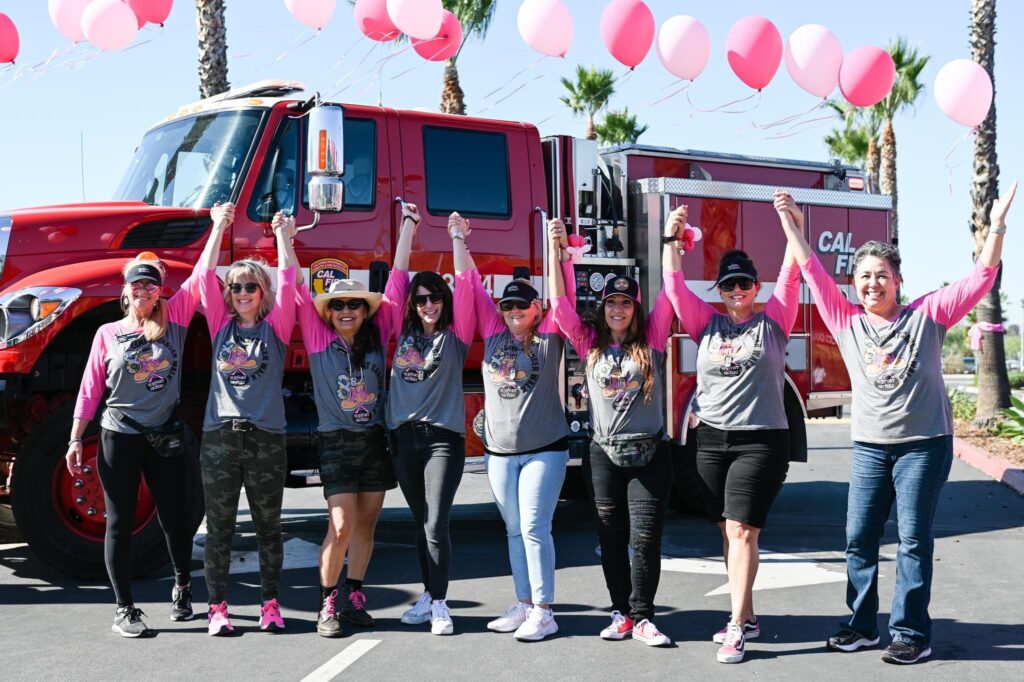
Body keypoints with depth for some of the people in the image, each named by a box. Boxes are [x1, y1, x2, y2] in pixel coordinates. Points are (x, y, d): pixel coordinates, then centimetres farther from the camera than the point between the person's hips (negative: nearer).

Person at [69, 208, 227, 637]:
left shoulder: (173, 319, 3)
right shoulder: (108, 334, 2)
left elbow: (200, 276, -4)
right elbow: (90, 390, 2)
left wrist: (219, 226, -5)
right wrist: (75, 440, -1)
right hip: (119, 438, -1)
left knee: (174, 516, 10)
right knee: (120, 522, 1)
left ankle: (183, 586, 33)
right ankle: (124, 609, 8)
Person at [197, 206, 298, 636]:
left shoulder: (275, 327, 6)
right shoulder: (221, 326, 10)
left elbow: (288, 281, -4)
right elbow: (206, 276, 5)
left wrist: (283, 235, 1)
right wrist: (219, 228, 7)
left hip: (266, 438, -1)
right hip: (220, 435, 1)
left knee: (268, 526, 7)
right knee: (219, 527, 4)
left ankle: (270, 604, 15)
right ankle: (217, 607, 10)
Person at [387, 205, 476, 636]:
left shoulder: (456, 336, 3)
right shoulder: (404, 333, 11)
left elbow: (465, 286, -5)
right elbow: (398, 276, 11)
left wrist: (457, 239, -7)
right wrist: (409, 225, 12)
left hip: (443, 437, -4)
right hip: (404, 437, 4)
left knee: (436, 524, -10)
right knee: (421, 523, 12)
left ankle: (440, 605, -4)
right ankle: (429, 596, 22)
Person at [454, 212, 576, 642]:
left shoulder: (549, 336, -1)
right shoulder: (494, 334, 7)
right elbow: (471, 285, 8)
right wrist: (458, 239, 7)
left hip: (544, 448, -4)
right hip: (499, 451, 4)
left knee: (535, 528, -7)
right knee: (515, 531, 10)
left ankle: (543, 612, -3)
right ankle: (524, 605, 18)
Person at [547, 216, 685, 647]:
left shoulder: (651, 341, 2)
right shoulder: (590, 344, 6)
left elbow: (671, 292, -3)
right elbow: (560, 304, 0)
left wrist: (670, 241, -9)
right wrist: (555, 250, -6)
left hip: (650, 454, -2)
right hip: (605, 455, 2)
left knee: (645, 538, -4)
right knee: (612, 539, 7)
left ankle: (642, 618, 1)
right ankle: (621, 613, 16)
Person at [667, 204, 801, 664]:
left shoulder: (772, 322, 3)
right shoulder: (706, 322, 10)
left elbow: (791, 277, -6)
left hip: (760, 441, -4)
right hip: (710, 440, 4)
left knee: (742, 530, -11)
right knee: (728, 531, 10)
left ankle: (736, 628, -11)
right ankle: (746, 617, 21)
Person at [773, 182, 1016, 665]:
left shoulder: (928, 314, -1)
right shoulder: (847, 323, 6)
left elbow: (980, 279, -4)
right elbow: (815, 275, 8)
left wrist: (996, 226, -13)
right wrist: (792, 226, 7)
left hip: (924, 444, -3)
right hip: (869, 447, 4)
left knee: (913, 540, -2)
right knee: (858, 539, 5)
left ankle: (912, 634, 4)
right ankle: (862, 625, 18)